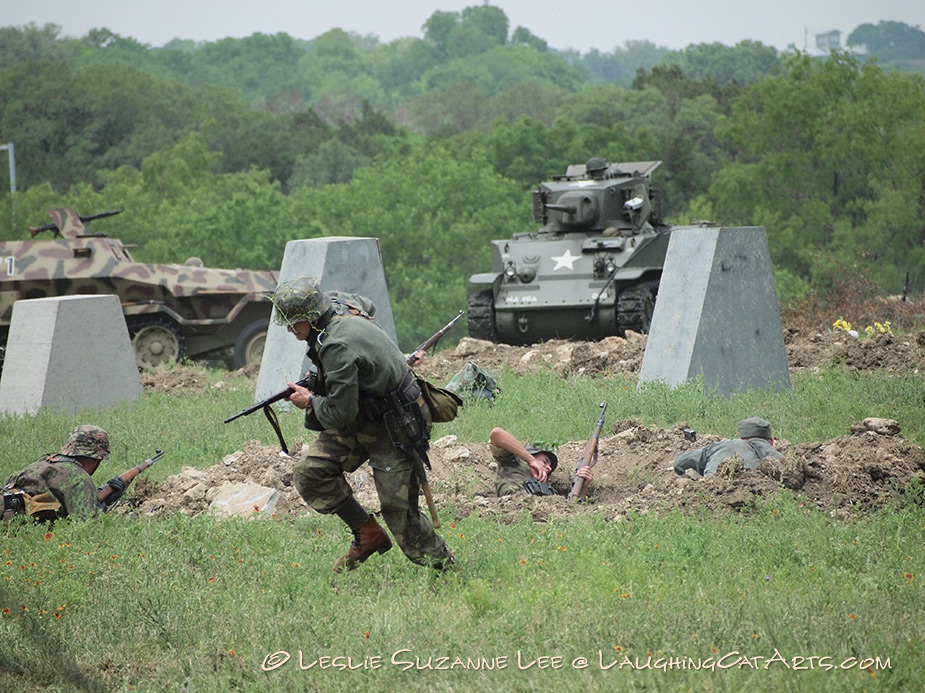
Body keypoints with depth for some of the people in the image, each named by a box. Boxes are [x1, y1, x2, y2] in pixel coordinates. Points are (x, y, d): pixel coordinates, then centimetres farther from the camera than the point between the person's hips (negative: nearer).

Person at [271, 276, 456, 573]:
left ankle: (448, 569, 11)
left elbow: (341, 414, -27)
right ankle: (368, 535, 6)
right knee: (308, 472, -5)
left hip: (394, 428, -10)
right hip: (363, 418, 10)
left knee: (401, 515, -8)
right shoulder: (340, 304, -3)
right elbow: (367, 305, 24)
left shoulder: (338, 347, -30)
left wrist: (310, 401, -7)